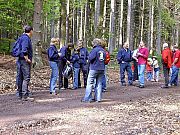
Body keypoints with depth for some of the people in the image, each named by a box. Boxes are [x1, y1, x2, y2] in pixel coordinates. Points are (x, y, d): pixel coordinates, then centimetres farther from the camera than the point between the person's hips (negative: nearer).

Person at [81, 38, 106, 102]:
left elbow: (90, 58, -16)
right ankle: (98, 98, 10)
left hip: (94, 68, -6)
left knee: (90, 83, -1)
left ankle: (87, 98, -2)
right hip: (101, 69, 6)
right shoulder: (103, 50, 9)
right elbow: (104, 59, 12)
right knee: (99, 83, 10)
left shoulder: (95, 50, -11)